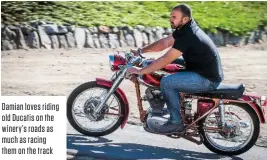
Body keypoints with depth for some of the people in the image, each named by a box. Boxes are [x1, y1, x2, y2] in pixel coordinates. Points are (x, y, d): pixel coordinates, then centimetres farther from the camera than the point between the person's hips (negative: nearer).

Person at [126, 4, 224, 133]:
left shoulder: (188, 36, -23)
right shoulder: (184, 29, 7)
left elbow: (166, 59, -24)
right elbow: (164, 42, 13)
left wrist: (140, 71, -20)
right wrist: (141, 51, 7)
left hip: (207, 79, -11)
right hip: (201, 71, 11)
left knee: (166, 82, -18)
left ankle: (176, 122, -9)